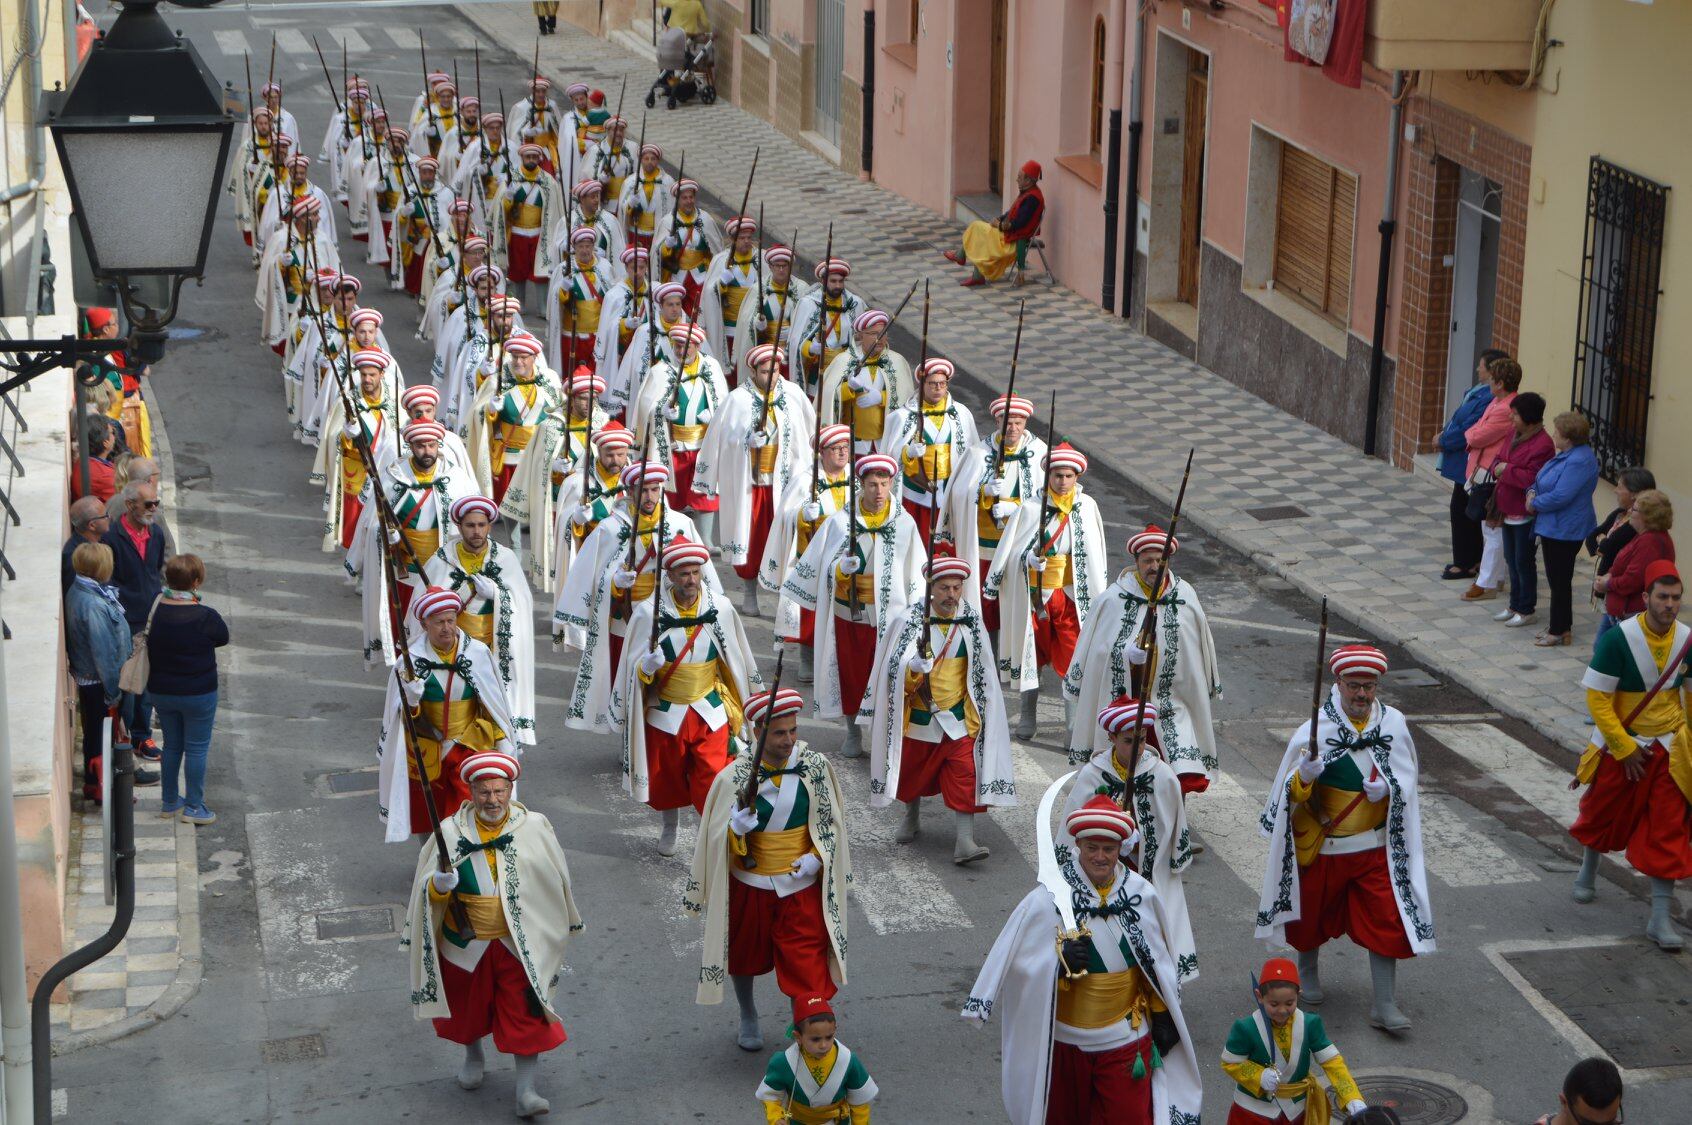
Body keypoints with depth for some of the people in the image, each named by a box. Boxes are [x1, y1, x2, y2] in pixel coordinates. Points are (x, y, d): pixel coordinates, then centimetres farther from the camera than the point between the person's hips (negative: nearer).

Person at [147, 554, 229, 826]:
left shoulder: (155, 612, -9)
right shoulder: (205, 617, -21)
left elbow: (149, 647, 3)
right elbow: (223, 637, -3)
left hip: (161, 691, 5)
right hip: (198, 693, -5)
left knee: (172, 745, 19)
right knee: (197, 748, 8)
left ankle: (169, 802, 28)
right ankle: (193, 807, 12)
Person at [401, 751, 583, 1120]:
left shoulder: (534, 827, -7)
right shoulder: (451, 830, -9)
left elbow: (557, 882, 7)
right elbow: (426, 887, -6)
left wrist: (556, 930, 16)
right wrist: (439, 886, -30)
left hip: (520, 944, -1)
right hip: (466, 943, 1)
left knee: (526, 1015, -5)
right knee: (467, 1006, 21)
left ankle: (525, 1091, 3)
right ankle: (473, 1056, 50)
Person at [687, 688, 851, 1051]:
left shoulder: (815, 765, -10)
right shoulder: (733, 776, -18)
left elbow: (831, 820, 3)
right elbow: (714, 838, -12)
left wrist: (817, 857, -12)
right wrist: (736, 828, -33)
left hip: (802, 884, 0)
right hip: (749, 885, 0)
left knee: (806, 964, -5)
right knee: (745, 955, 21)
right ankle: (748, 1018, 47)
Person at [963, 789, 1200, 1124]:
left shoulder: (1142, 894, -5)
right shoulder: (1051, 898, -14)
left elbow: (1159, 964, 8)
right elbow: (1018, 963, -12)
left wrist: (1162, 1015, 11)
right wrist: (1062, 962, -29)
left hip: (1126, 1039, 1)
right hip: (1063, 1039, -1)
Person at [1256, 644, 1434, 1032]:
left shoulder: (1393, 723, -4)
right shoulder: (1316, 729, -14)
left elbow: (1407, 781, 6)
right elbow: (1290, 794, -12)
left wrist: (1387, 788, -16)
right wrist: (1305, 776, -34)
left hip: (1376, 847, 1)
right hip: (1321, 846, -1)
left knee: (1386, 922, -4)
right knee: (1312, 914, 16)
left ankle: (1384, 1007, 4)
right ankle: (1308, 972, 45)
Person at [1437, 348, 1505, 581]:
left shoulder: (1489, 398, -25)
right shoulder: (1480, 391, 8)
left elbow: (1468, 431, -24)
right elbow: (1460, 420, 16)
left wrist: (1443, 441, -11)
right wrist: (1445, 435, 3)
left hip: (1468, 464, -10)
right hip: (1465, 462, 10)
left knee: (1462, 510, 0)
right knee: (1466, 512, 18)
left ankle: (1464, 564, 9)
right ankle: (1473, 560, 27)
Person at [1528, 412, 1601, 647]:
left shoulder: (1579, 461, -24)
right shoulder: (1567, 455, 10)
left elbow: (1560, 496, -28)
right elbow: (1544, 480, 20)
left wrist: (1535, 504, -13)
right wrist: (1532, 492, -1)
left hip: (1564, 530, -10)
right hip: (1553, 528, 10)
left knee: (1559, 580, 0)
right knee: (1556, 578, 18)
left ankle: (1559, 630, 9)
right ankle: (1559, 626, 27)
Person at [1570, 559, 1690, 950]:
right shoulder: (1618, 639, -21)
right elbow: (1597, 699, -17)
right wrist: (1625, 749, -15)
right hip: (1619, 744, -2)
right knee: (1603, 813, 17)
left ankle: (1661, 917, 2)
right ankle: (1588, 871, 48)